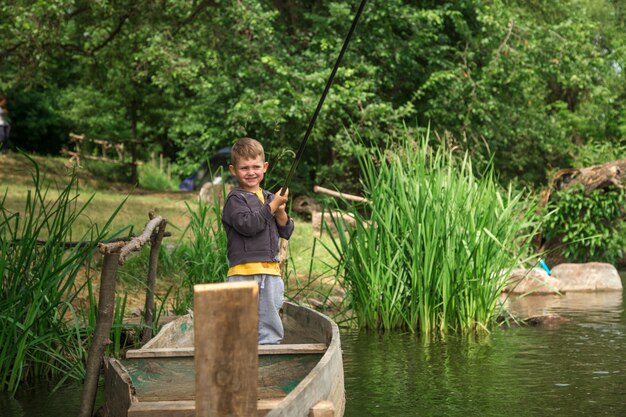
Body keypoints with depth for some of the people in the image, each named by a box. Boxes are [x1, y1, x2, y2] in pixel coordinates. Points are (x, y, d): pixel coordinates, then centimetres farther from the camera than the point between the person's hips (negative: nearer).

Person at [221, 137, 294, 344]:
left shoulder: (269, 197, 17)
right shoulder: (235, 199, -3)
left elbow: (286, 232, 16)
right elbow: (248, 225, -20)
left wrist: (280, 212, -3)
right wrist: (272, 206, -12)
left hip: (270, 272, 7)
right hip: (245, 272, -7)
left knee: (271, 331, 13)